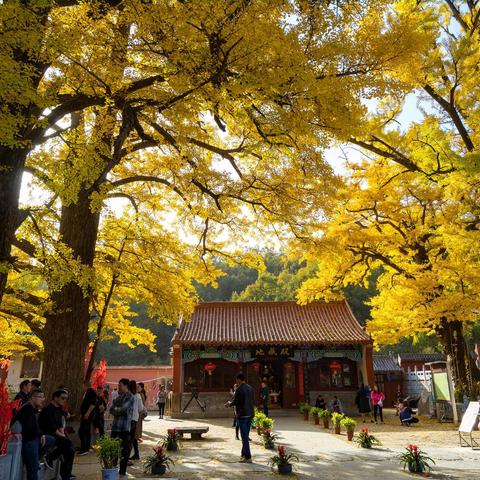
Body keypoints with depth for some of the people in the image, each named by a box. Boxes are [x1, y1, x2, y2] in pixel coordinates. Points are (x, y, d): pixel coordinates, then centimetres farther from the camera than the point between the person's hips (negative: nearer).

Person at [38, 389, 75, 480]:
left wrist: (62, 434, -5)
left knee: (70, 451, -4)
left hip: (56, 435, 9)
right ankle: (49, 458, -13)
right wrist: (62, 435, -15)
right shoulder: (47, 409, -13)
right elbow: (51, 427, -19)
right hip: (45, 435, -9)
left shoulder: (60, 410, 15)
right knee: (67, 442, -26)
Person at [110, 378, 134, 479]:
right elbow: (111, 409, 10)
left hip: (125, 428, -7)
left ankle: (122, 472, 9)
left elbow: (122, 409, -16)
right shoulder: (119, 396, 16)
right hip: (115, 426, 7)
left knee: (124, 450, 0)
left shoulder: (130, 397, -8)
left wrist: (115, 409, 2)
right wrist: (118, 411, -9)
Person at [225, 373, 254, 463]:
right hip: (250, 414, 7)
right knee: (246, 435, 16)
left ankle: (248, 457, 0)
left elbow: (235, 402, -13)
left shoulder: (239, 389, -14)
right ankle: (244, 455, 24)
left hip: (242, 415, -7)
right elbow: (254, 402, 13)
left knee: (244, 436, -1)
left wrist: (229, 404, 7)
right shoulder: (250, 388, 8)